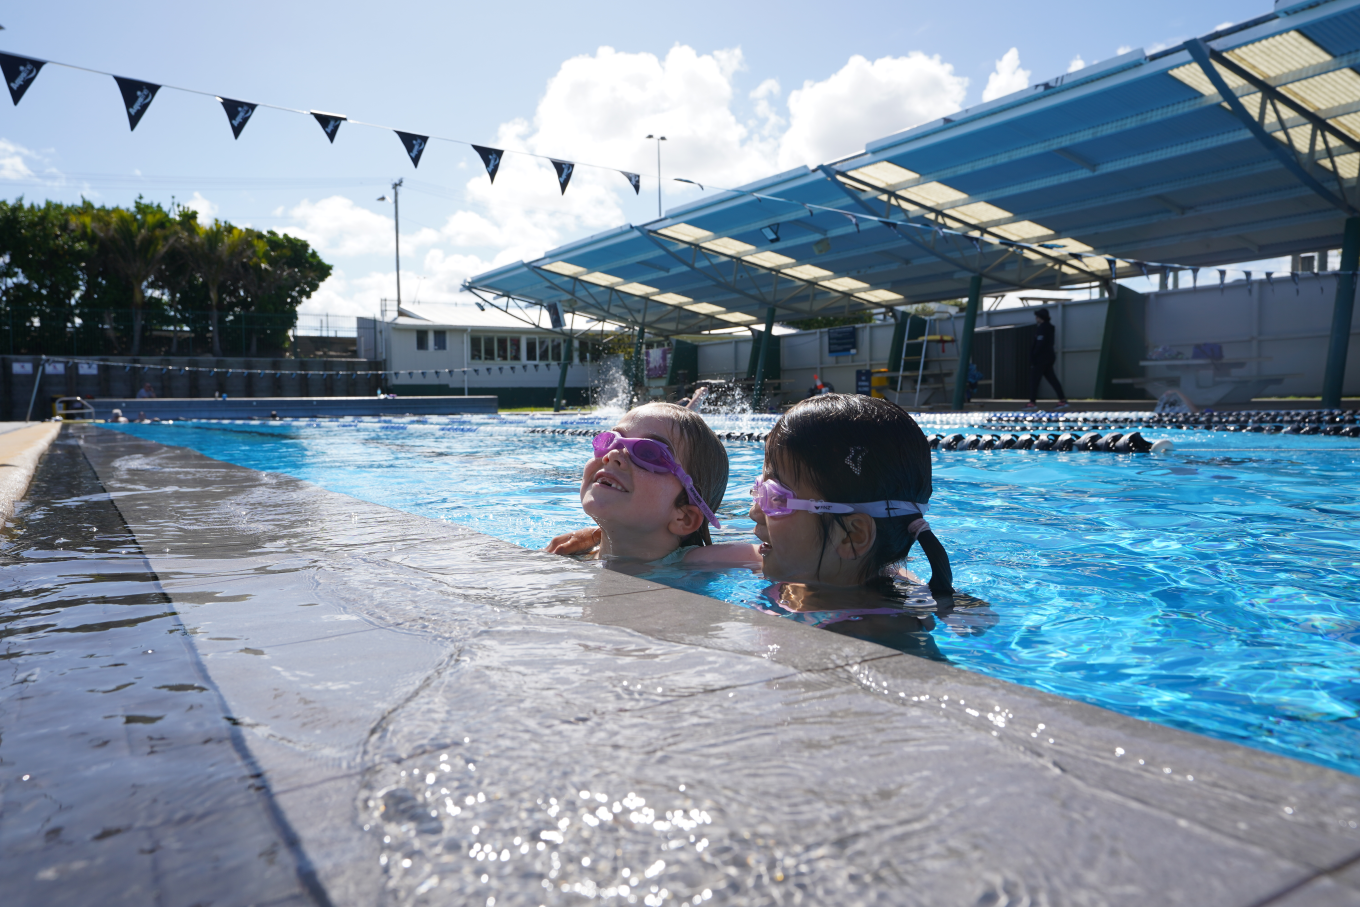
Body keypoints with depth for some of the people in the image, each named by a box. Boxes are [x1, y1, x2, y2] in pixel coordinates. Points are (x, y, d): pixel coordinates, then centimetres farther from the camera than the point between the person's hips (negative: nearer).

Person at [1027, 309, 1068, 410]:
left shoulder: (1042, 329, -14)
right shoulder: (1050, 327, 16)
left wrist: (1033, 357, -16)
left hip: (1041, 358, -10)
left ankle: (1032, 402, -6)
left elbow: (1040, 345, -19)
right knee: (1051, 378, 9)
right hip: (1049, 357, 10)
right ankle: (1062, 400, 6)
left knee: (1034, 379, -6)